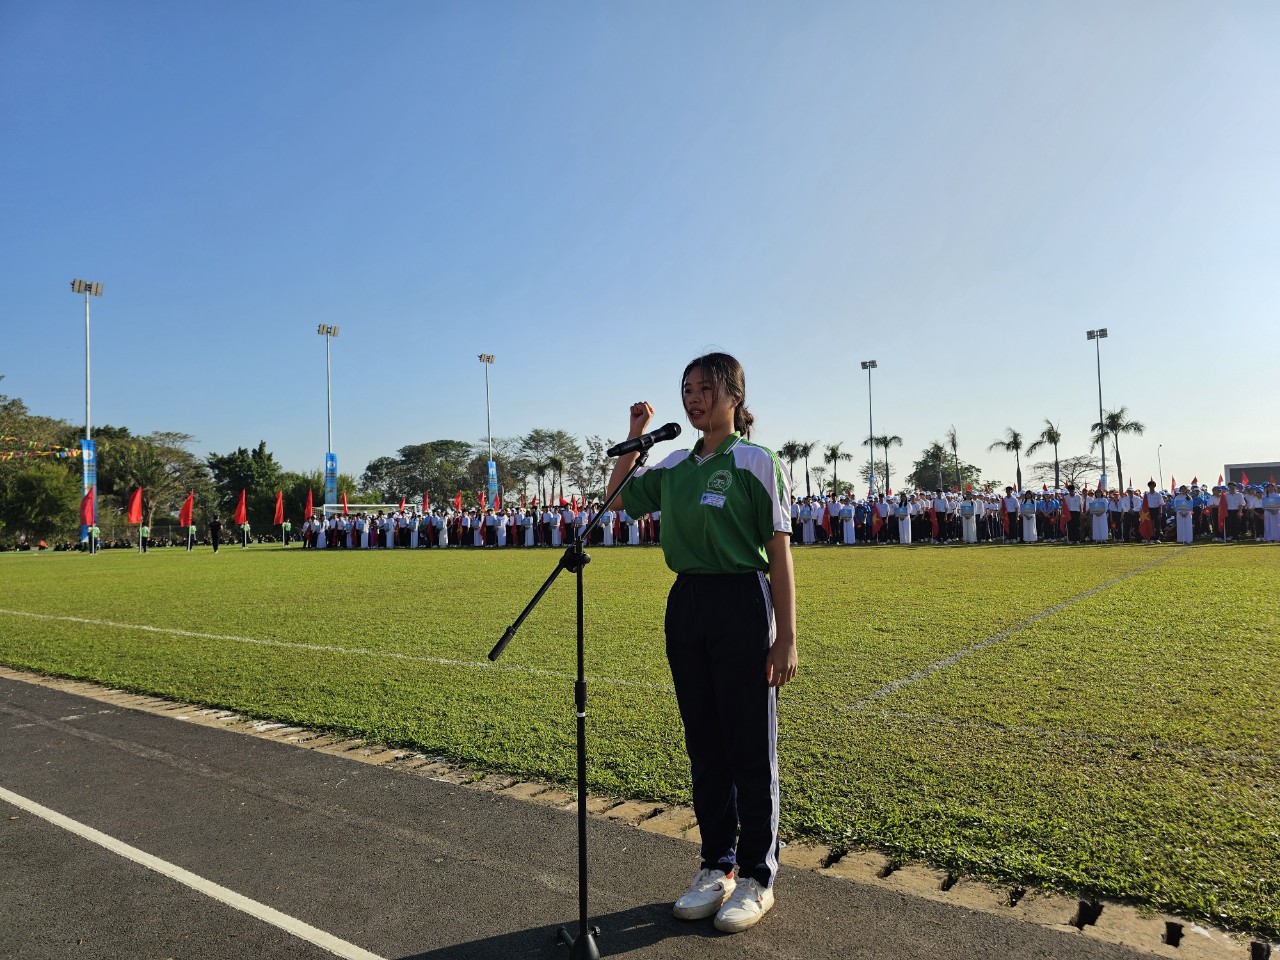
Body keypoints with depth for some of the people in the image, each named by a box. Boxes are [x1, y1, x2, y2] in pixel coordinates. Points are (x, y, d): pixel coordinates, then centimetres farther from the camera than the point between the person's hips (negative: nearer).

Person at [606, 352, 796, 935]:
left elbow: (779, 554, -8)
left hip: (742, 606, -6)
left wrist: (786, 639, -12)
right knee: (704, 745, 14)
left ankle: (757, 876, 21)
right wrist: (636, 436, 12)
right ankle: (717, 865, 30)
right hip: (685, 605, 6)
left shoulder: (755, 461, -6)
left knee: (750, 748, 4)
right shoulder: (674, 466, 10)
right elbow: (619, 497, 23)